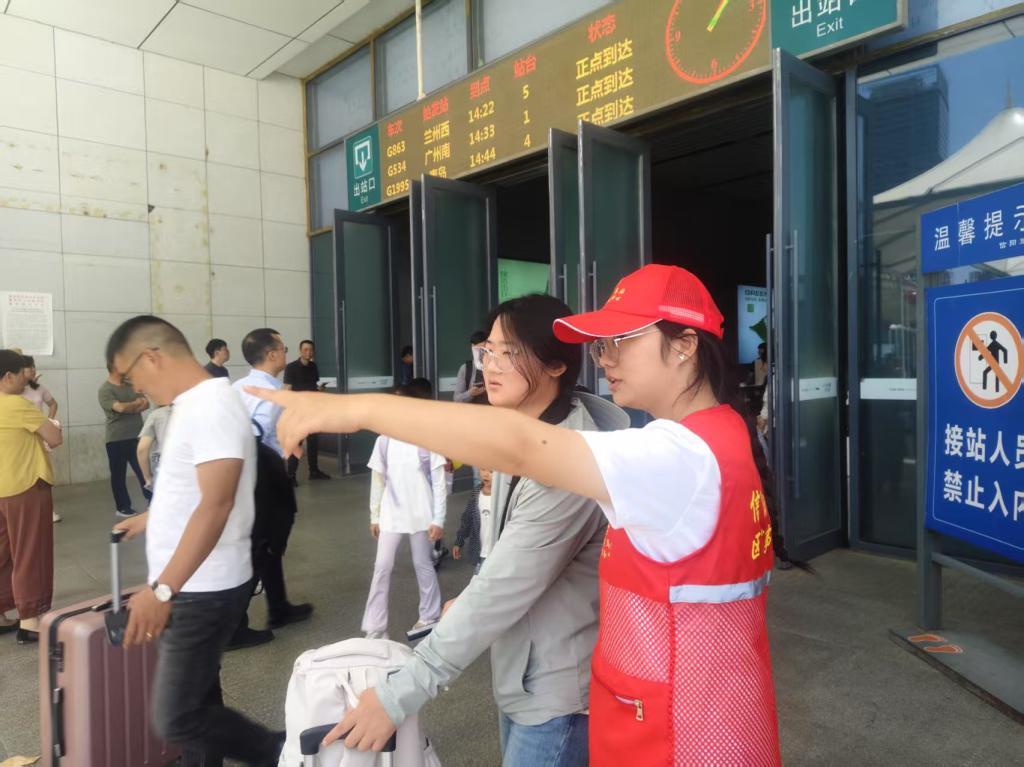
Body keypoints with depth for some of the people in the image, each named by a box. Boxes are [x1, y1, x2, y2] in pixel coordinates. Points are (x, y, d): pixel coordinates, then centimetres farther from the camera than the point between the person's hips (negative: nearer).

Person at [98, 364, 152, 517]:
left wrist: (130, 408, -15)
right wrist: (136, 403, -3)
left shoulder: (131, 385, 10)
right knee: (118, 475, 7)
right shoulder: (105, 390, -9)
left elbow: (146, 404, 2)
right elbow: (120, 408, -21)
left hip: (136, 437, 5)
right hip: (117, 439, -5)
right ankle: (122, 507, 17)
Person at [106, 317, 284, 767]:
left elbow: (215, 505, -29)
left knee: (176, 720, -3)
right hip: (189, 588, 10)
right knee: (195, 702, 18)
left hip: (203, 591, -10)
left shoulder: (212, 405, -21)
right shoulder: (191, 404, 10)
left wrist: (161, 589, -30)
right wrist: (149, 520, 38)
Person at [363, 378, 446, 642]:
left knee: (423, 565, 12)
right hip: (391, 515, 2)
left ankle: (430, 617, 30)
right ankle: (374, 630, 12)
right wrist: (374, 516, 7)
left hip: (420, 515, -2)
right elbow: (378, 479, 5)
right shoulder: (385, 440, -2)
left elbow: (440, 482, -7)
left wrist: (438, 519, -9)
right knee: (382, 568, 3)